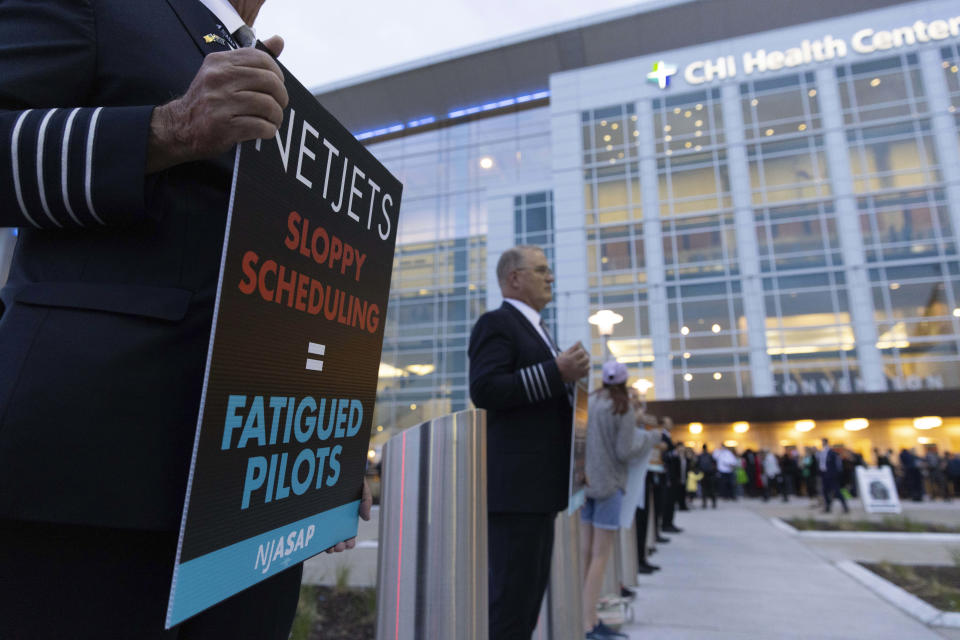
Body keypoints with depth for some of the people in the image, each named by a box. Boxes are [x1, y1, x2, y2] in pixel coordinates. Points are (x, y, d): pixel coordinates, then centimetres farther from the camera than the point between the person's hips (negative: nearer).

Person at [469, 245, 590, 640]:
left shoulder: (536, 330, 22)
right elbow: (484, 390, -21)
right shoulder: (496, 323, -7)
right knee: (511, 597, -2)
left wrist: (570, 378, 12)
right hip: (515, 483, -10)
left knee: (530, 595, 16)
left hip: (539, 486, 10)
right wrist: (556, 372, -21)